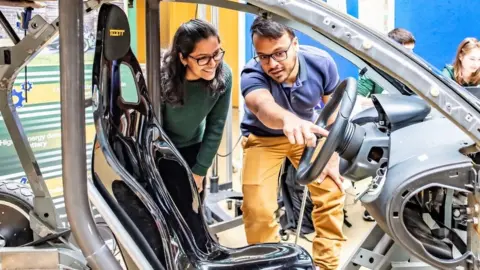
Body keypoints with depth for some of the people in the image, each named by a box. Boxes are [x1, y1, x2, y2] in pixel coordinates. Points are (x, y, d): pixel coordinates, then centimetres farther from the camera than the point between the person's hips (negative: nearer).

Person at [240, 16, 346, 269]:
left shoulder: (321, 63, -26)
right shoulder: (252, 75, -36)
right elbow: (263, 106, -59)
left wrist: (332, 158, -14)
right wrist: (289, 119, -82)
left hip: (306, 133, 3)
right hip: (263, 138, -2)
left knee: (331, 192, -4)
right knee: (258, 210, -14)